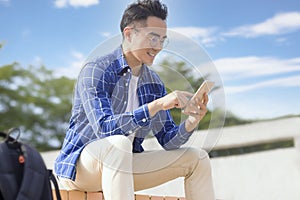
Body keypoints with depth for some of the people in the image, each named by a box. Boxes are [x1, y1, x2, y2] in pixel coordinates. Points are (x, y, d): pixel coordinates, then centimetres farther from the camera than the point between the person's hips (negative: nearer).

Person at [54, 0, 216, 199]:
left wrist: (191, 122, -18)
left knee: (197, 158, -1)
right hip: (79, 164, -7)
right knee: (119, 143, -38)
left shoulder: (154, 83, 5)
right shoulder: (95, 71, -16)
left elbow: (168, 140, 3)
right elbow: (104, 128, -30)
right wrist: (156, 105, -35)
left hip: (123, 165, 7)